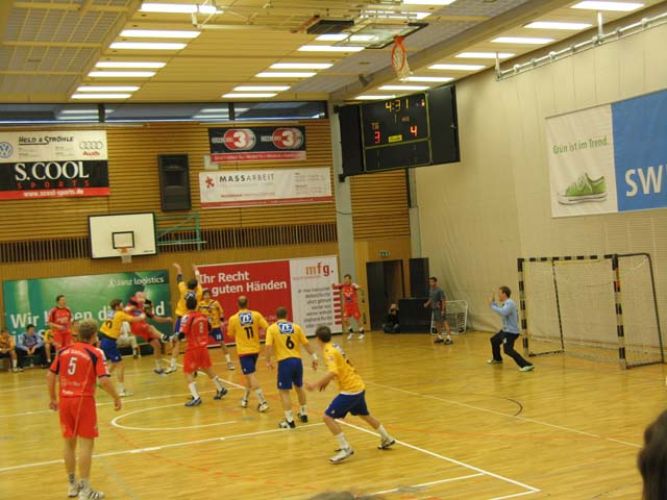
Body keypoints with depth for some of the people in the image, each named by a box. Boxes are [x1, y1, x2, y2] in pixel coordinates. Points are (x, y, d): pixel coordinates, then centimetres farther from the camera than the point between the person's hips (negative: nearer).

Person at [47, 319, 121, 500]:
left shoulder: (64, 351, 8)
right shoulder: (95, 353, -7)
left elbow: (50, 375, 9)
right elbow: (104, 380, -15)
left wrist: (52, 398, 20)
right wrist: (116, 398, -2)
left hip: (65, 400, 6)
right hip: (83, 401, -6)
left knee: (69, 443, 16)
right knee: (86, 444, -1)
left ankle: (73, 485, 30)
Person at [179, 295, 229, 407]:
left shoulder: (187, 317, -15)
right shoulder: (203, 316, 5)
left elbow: (183, 334, -21)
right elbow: (209, 329, 18)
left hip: (193, 348, -7)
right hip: (203, 347, 7)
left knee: (188, 372, -1)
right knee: (207, 369, 24)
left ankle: (196, 397, -12)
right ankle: (220, 389, 36)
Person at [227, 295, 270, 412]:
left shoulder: (233, 319, -8)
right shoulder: (256, 315, -4)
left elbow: (231, 335, 6)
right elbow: (266, 328, -9)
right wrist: (256, 333, 8)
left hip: (243, 351, -4)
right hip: (255, 350, 4)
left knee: (250, 376, -6)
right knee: (248, 374, 22)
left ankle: (263, 402, -14)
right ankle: (245, 399, 33)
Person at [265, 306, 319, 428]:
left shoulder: (272, 328, 2)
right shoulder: (295, 327, 10)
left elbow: (269, 346, -9)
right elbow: (306, 343, 11)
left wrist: (268, 361, 2)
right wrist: (314, 357, 19)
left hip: (284, 362, -4)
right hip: (297, 360, 4)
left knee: (283, 391, 4)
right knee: (299, 387, 24)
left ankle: (290, 420, 0)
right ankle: (303, 414, 36)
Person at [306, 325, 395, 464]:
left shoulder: (328, 352, -18)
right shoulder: (335, 347, 10)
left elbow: (333, 372, -32)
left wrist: (316, 385, -31)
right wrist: (326, 381, 22)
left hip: (350, 390, -9)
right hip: (358, 386, 10)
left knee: (328, 417, -9)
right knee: (364, 415, 28)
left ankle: (345, 448, -8)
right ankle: (387, 439, 43)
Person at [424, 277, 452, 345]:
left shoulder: (440, 290, -16)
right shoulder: (431, 290, 8)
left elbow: (444, 300, -18)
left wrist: (443, 310, -22)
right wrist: (427, 303, 6)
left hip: (440, 309, -8)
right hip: (434, 309, 8)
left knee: (444, 322, -12)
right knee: (437, 323, 15)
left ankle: (449, 338, -14)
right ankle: (440, 337, 27)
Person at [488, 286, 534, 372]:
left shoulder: (509, 303, -20)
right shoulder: (506, 303, 11)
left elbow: (503, 312, -37)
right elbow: (501, 310, 27)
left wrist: (492, 305, -26)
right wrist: (494, 302, 18)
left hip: (511, 332, -11)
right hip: (506, 330, 11)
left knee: (508, 350, -25)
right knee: (494, 340, 30)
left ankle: (526, 365, -32)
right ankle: (497, 359, 52)